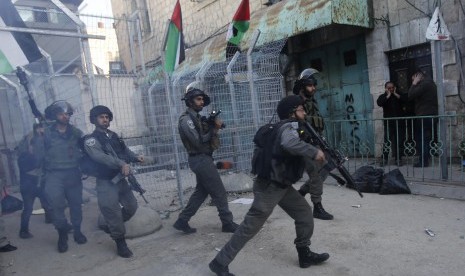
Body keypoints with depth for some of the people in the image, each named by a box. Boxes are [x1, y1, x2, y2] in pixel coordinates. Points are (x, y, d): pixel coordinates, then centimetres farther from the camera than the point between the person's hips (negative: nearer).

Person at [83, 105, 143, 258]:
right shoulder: (91, 139, -8)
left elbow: (125, 150, 18)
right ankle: (120, 242, 14)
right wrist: (121, 164, -37)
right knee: (113, 211, -2)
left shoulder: (114, 135, 14)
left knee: (131, 206, 13)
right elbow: (100, 156, -25)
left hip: (120, 179, 7)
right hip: (106, 182, -7)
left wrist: (135, 157, -4)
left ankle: (112, 225, 37)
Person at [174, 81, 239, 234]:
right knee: (220, 192, -2)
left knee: (201, 192, 16)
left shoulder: (197, 117, 15)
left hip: (202, 159, 10)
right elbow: (199, 141, -21)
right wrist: (214, 129, -13)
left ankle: (182, 221, 20)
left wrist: (214, 126, -7)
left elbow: (205, 136, 12)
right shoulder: (186, 119, -15)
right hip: (201, 159, -10)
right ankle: (228, 223, 9)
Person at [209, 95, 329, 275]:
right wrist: (314, 152, -27)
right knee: (250, 227, -3)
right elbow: (289, 143, -36)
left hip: (281, 185, 10)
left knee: (304, 212, 14)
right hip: (269, 187, -10)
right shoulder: (291, 126, -14)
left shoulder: (291, 127, 15)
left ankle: (304, 254, 27)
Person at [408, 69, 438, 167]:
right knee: (427, 139, 12)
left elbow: (411, 96, -18)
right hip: (431, 115, 10)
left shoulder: (424, 83, -13)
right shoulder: (430, 82, 19)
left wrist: (414, 84, -7)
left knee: (421, 139, -5)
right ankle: (425, 160, 16)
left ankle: (423, 161, -3)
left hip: (424, 116, -10)